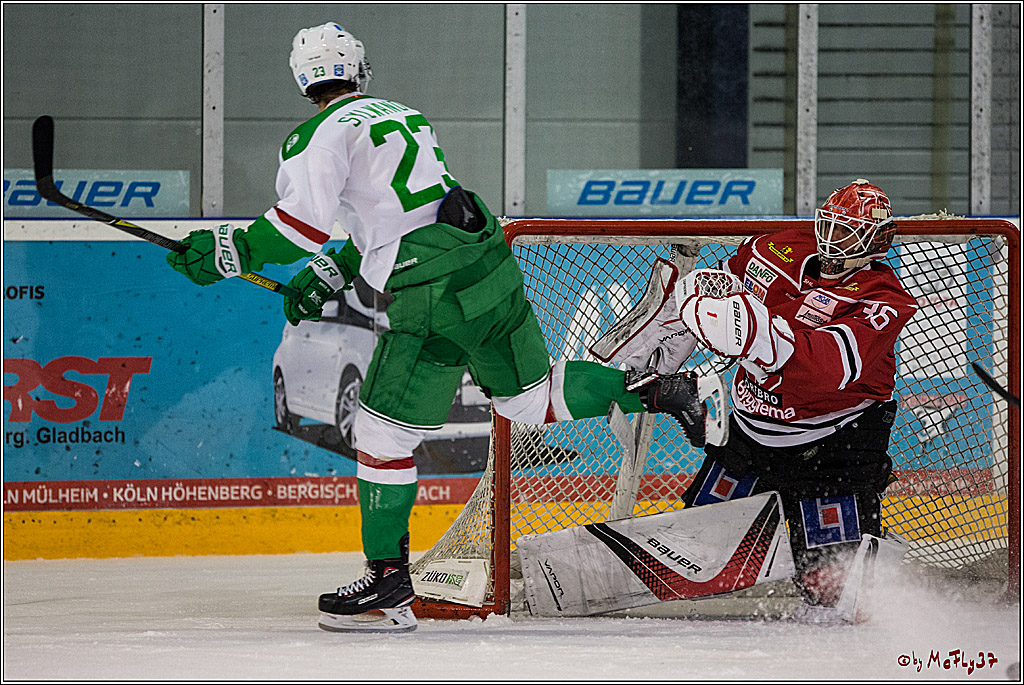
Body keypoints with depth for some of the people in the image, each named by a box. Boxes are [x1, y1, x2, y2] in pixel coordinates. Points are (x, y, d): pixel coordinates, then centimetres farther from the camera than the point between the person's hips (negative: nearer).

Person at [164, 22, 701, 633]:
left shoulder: (322, 135, -2)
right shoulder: (407, 118, 22)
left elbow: (303, 224, -15)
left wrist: (231, 253, -4)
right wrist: (330, 275, 30)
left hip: (435, 296, -7)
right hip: (492, 265, 7)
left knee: (384, 433, 1)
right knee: (531, 397, 25)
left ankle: (389, 586, 4)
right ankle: (651, 389, 15)